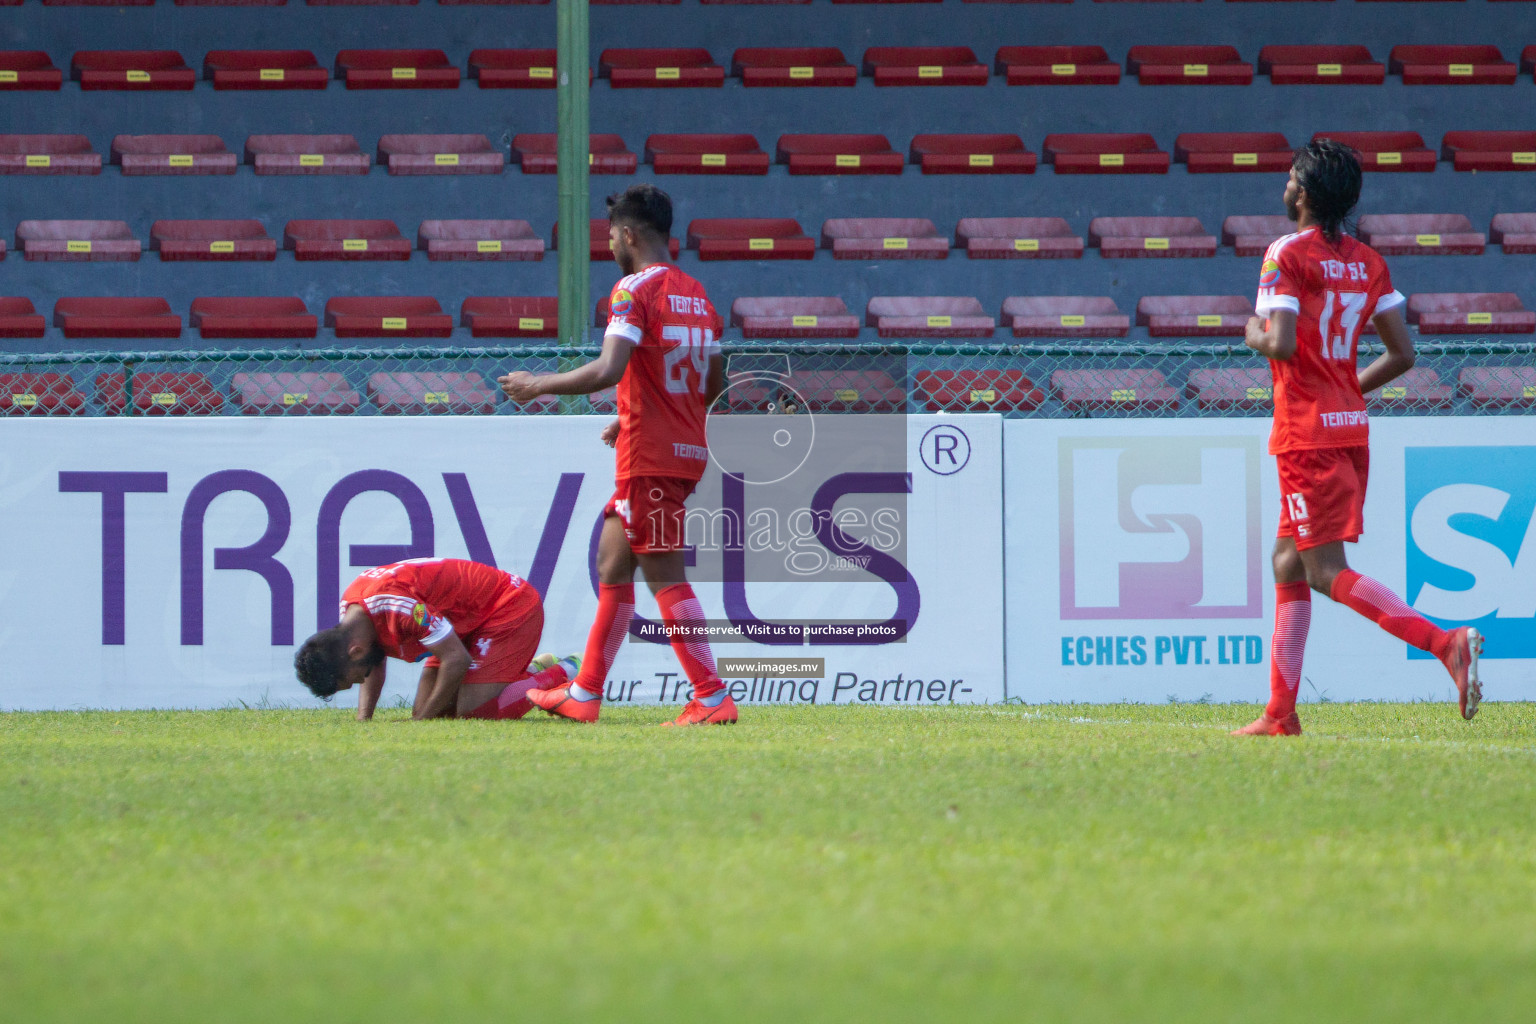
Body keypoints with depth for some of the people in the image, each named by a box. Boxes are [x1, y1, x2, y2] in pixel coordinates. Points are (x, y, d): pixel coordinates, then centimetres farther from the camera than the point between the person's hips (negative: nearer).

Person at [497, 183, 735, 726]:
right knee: (612, 563, 16)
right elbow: (713, 383, 19)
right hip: (688, 450, 9)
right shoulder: (697, 294, 14)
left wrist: (537, 386, -9)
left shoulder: (635, 289, -12)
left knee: (665, 575, -7)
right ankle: (584, 693, 20)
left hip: (649, 458, -9)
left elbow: (609, 370, -23)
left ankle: (712, 698, -10)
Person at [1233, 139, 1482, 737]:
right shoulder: (1368, 262, 10)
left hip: (1306, 432, -8)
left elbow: (1282, 344, -20)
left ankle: (1445, 643, -28)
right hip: (1352, 426, 8)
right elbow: (1402, 354, 8)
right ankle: (1280, 714, 15)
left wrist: (1255, 335, 2)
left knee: (1329, 573, -9)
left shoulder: (1288, 255, -10)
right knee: (1288, 564, 16)